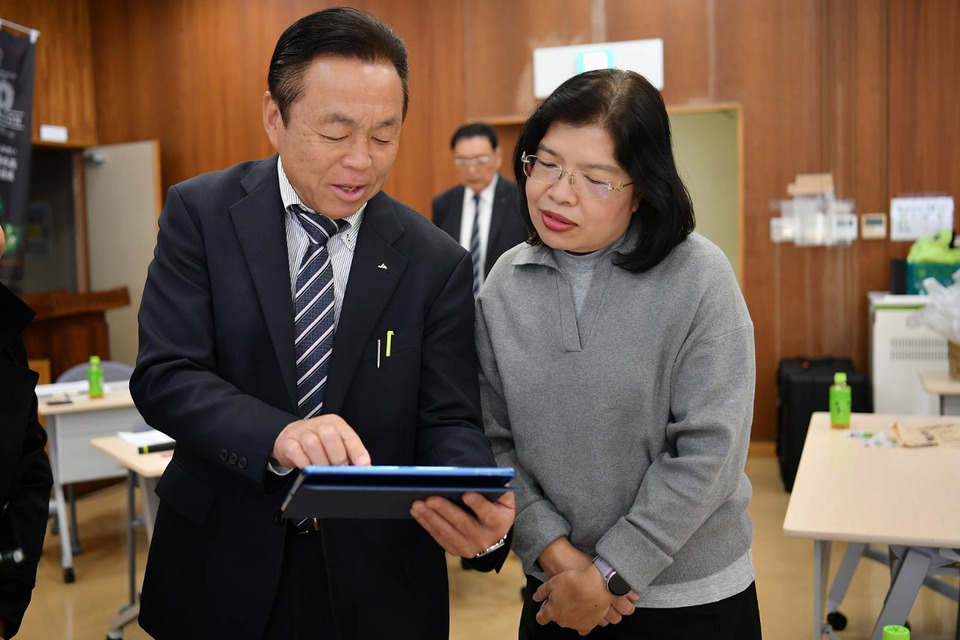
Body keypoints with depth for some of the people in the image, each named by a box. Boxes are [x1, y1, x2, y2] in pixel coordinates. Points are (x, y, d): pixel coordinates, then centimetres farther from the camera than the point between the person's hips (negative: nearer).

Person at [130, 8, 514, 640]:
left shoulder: (437, 261, -5)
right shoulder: (202, 213, -6)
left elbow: (449, 418, -6)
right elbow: (163, 376, -13)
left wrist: (478, 504, -29)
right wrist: (277, 435, -33)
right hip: (223, 564, 0)